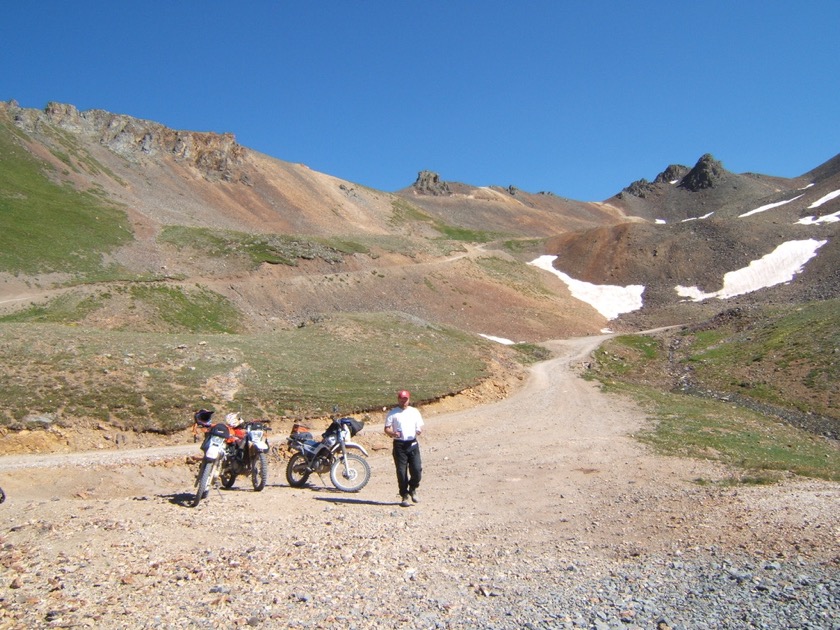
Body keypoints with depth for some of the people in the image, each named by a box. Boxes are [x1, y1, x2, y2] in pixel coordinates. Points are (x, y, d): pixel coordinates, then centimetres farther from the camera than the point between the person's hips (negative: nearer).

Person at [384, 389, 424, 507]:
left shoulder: (414, 411, 10)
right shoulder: (392, 413, 2)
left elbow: (420, 426, 13)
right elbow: (386, 429, 0)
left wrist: (419, 431, -11)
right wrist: (393, 433, -21)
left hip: (413, 444, 2)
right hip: (399, 444, -2)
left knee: (417, 470, -3)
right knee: (401, 472, 1)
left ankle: (412, 490, 24)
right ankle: (404, 496, 14)